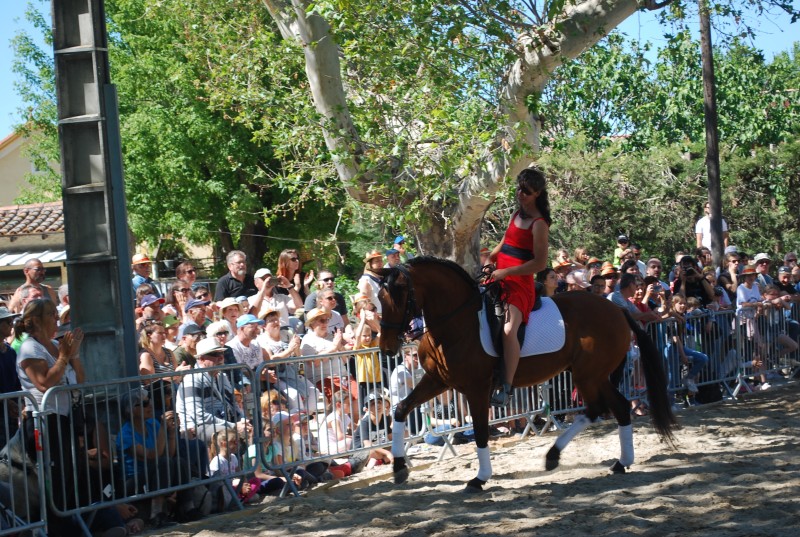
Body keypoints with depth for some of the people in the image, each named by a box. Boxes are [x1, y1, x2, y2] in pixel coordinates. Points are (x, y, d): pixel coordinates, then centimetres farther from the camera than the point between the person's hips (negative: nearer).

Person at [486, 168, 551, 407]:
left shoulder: (539, 224, -10)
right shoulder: (516, 215, 14)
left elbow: (540, 263, -16)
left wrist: (505, 272, -18)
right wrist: (488, 260, 6)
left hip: (520, 284, -10)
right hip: (500, 280, 10)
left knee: (508, 330, -29)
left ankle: (506, 388, -29)